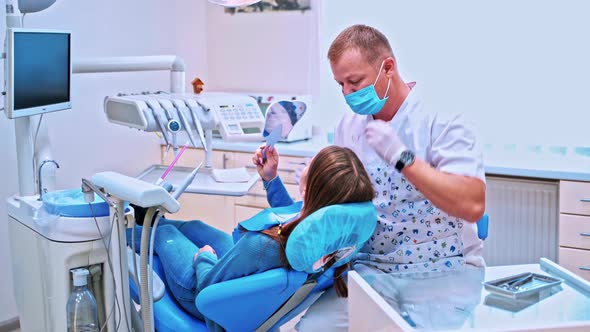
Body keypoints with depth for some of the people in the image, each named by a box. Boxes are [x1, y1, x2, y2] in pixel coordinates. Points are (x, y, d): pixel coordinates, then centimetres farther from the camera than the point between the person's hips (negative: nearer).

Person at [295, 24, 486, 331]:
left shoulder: (439, 115, -11)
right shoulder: (348, 125, 7)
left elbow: (473, 206, -22)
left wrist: (401, 156, -27)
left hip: (443, 267, -4)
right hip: (372, 266, 4)